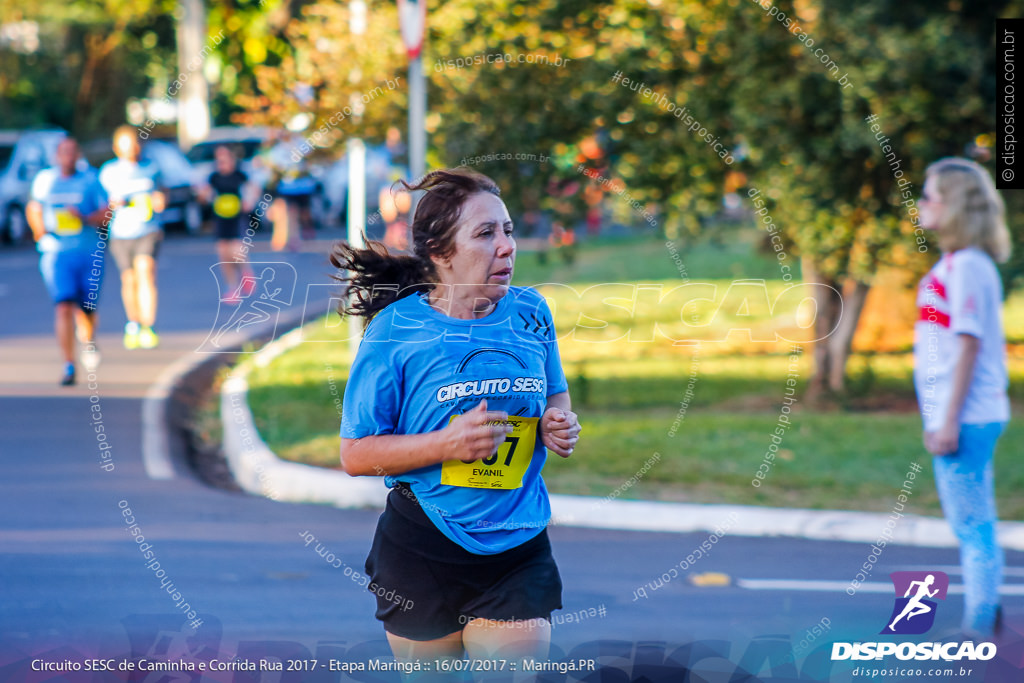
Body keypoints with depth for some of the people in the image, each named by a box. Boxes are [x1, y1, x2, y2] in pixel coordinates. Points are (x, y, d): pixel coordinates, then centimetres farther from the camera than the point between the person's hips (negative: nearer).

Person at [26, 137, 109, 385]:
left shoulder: (90, 179, 1)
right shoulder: (45, 179, 6)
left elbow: (106, 213, -2)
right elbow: (34, 208, 22)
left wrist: (84, 218, -20)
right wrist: (40, 233, 4)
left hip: (89, 253, 0)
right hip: (57, 253, 0)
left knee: (86, 309, 7)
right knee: (63, 307, -16)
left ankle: (88, 342, 43)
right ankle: (68, 367, -17)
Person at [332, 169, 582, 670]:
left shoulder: (530, 313, 2)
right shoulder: (396, 329, -9)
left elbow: (556, 396, 20)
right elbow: (355, 454, -9)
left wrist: (560, 426, -4)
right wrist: (446, 445, -22)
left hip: (519, 553, 2)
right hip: (423, 555, -2)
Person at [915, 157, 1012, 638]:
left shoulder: (968, 266, -14)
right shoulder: (951, 264, 15)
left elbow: (969, 345, -19)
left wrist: (950, 421, -20)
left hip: (967, 417, -10)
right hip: (956, 416, 10)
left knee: (972, 525, -7)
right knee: (971, 525, 15)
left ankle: (981, 628, -4)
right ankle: (981, 623, 23)